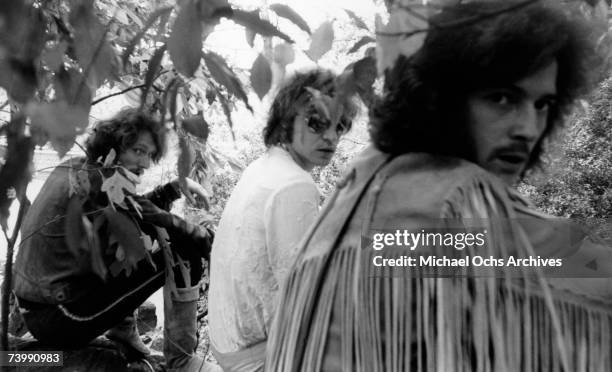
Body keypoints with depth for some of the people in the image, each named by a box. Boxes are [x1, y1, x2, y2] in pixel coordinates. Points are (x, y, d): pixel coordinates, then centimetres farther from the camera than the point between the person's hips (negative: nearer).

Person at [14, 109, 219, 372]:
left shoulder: (75, 169, 9)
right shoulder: (100, 181, -19)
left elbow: (134, 210, 19)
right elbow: (158, 221, -17)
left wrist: (175, 188, 11)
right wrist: (213, 241, -6)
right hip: (62, 321, -10)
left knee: (133, 231, 22)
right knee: (183, 250, -11)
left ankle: (123, 329, 21)